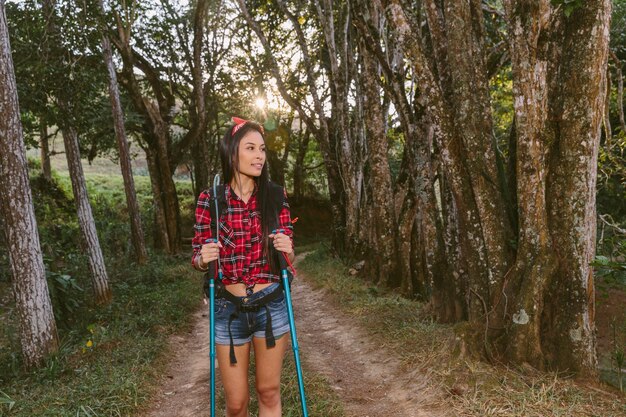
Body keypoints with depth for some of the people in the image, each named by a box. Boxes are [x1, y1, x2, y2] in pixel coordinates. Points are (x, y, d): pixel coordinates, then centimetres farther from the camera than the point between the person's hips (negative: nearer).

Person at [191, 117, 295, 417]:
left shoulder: (276, 195, -3)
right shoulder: (210, 199, -6)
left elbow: (287, 255, 4)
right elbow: (197, 258, 2)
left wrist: (288, 251, -18)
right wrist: (203, 259, -19)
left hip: (271, 305, 1)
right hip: (229, 309, 0)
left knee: (268, 392, 14)